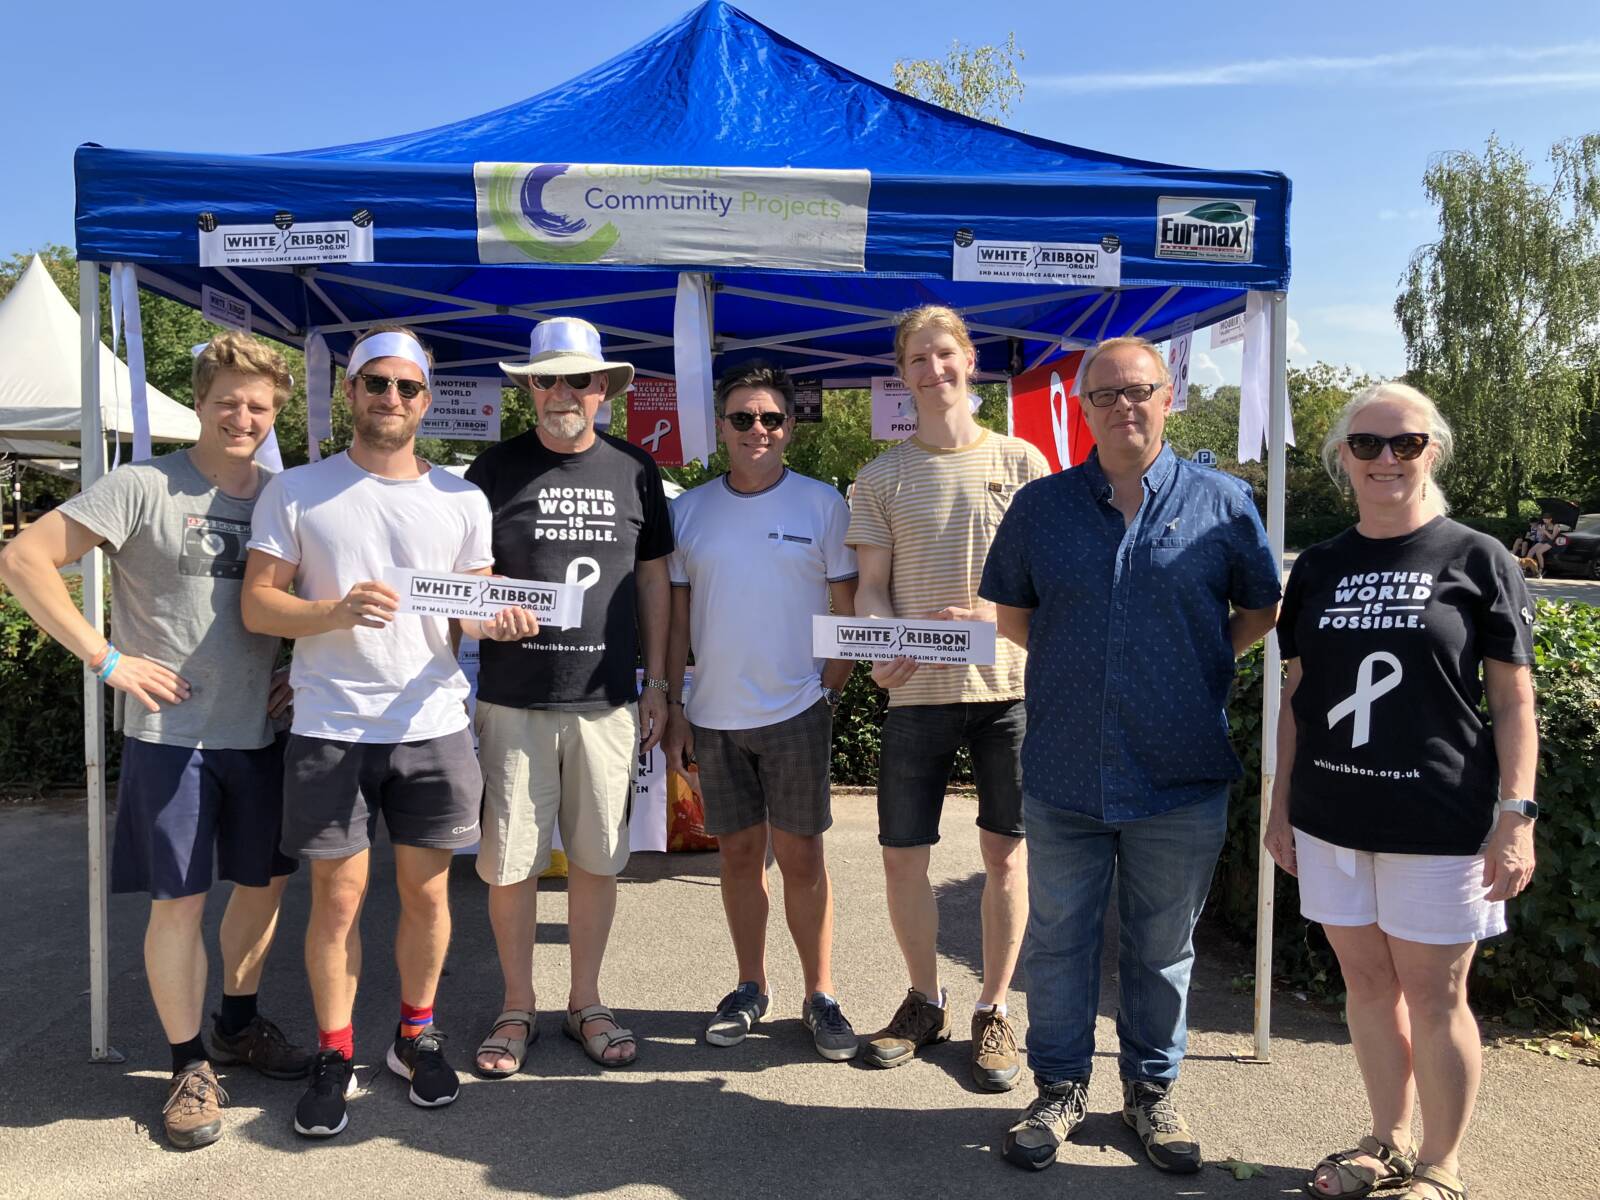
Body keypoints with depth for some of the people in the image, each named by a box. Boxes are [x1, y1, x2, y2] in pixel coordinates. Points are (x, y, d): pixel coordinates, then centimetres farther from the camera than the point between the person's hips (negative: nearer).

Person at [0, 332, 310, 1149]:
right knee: (179, 899, 2)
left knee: (265, 881, 15)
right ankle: (190, 1065, 19)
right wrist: (107, 658, -15)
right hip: (172, 732, -5)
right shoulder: (145, 488, -9)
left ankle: (238, 1023, 36)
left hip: (261, 732, 5)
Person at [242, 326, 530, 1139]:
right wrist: (335, 613, -20)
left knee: (426, 893, 9)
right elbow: (257, 605, -1)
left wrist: (499, 621, -12)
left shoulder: (461, 500, 7)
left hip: (432, 726, 2)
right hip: (330, 728, -1)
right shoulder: (297, 492, 2)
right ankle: (334, 1055, 22)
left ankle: (416, 1037, 29)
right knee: (337, 897, 4)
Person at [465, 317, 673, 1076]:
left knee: (597, 857, 9)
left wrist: (656, 683, 9)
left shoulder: (635, 473, 7)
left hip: (607, 699, 2)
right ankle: (517, 1007, 23)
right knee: (510, 861, 4)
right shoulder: (495, 470, 2)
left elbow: (654, 579, 12)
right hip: (514, 699, -1)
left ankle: (585, 1003, 26)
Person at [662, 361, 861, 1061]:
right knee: (739, 854, 12)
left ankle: (820, 997, 16)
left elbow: (847, 612, 1)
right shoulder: (688, 510, 6)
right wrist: (674, 703, 5)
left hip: (795, 712, -2)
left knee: (800, 857, 2)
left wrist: (828, 690, -5)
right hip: (713, 714, 3)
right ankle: (750, 989, 26)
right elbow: (677, 616, 9)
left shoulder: (821, 504, -1)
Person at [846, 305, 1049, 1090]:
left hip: (1008, 683, -1)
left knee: (1005, 851, 5)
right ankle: (925, 1001, 27)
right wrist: (883, 649, -14)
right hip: (917, 692, 1)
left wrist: (991, 615, -16)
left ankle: (993, 1010, 23)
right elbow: (871, 588, 5)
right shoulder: (881, 478, 6)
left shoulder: (1021, 463, 4)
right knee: (901, 854, 4)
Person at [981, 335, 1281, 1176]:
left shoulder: (1222, 503, 0)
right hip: (1064, 772, 1)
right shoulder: (1041, 505, 4)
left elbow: (1260, 610, 11)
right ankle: (1060, 1088, 30)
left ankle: (1152, 1089, 33)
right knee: (1058, 939, 12)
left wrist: (1196, 666, 1)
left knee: (1163, 946, 13)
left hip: (1181, 778, -1)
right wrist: (1075, 666, 5)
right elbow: (1011, 613, 14)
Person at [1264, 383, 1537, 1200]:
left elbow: (1512, 700, -3)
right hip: (1332, 819, 4)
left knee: (1433, 994, 6)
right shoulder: (1320, 568, 8)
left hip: (1439, 823, -4)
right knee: (1366, 980, 14)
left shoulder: (1477, 560, -3)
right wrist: (1281, 806, 10)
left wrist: (1515, 813, -10)